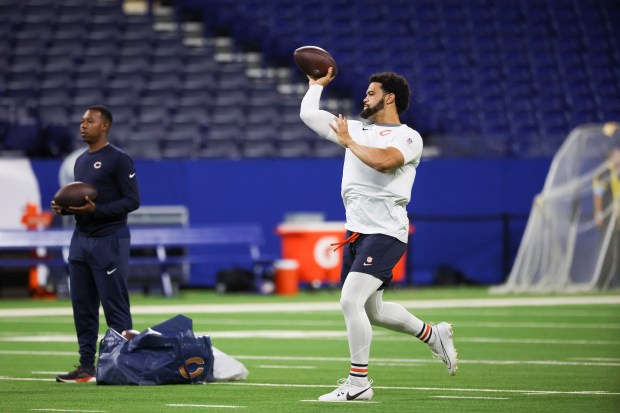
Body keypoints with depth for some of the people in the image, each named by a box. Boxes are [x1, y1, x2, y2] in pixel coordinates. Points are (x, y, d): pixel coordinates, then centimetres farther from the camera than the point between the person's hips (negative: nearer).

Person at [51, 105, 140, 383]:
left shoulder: (118, 160, -8)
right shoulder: (81, 161, 17)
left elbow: (132, 201, -12)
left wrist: (96, 209, -23)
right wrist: (64, 208, 5)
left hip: (108, 241, -8)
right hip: (80, 239, 8)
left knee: (115, 307, -6)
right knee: (82, 306, 7)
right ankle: (86, 366, 12)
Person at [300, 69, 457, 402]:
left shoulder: (408, 137, -5)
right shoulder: (357, 129, 15)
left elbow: (383, 161, -26)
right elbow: (308, 113, 20)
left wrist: (349, 142, -14)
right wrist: (317, 83, 28)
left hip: (385, 233, -8)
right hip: (356, 232, 8)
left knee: (350, 301, -20)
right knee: (371, 311, 17)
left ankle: (358, 383, -14)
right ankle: (433, 335, 38)